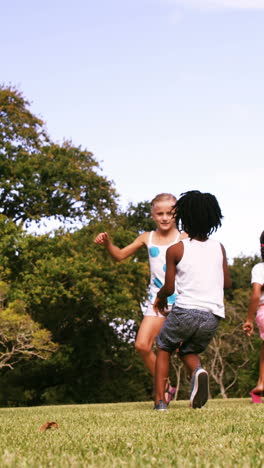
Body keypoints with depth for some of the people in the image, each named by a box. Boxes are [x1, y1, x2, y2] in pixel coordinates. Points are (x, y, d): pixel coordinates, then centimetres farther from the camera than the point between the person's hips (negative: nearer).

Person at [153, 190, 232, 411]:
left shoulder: (175, 250, -1)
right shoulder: (219, 248, 9)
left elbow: (169, 288, 1)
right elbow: (227, 283, 16)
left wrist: (160, 297, 23)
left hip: (185, 310, -3)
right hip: (213, 315, 3)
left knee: (164, 349, 20)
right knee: (189, 351, 25)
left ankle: (160, 399, 6)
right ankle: (198, 370, -11)